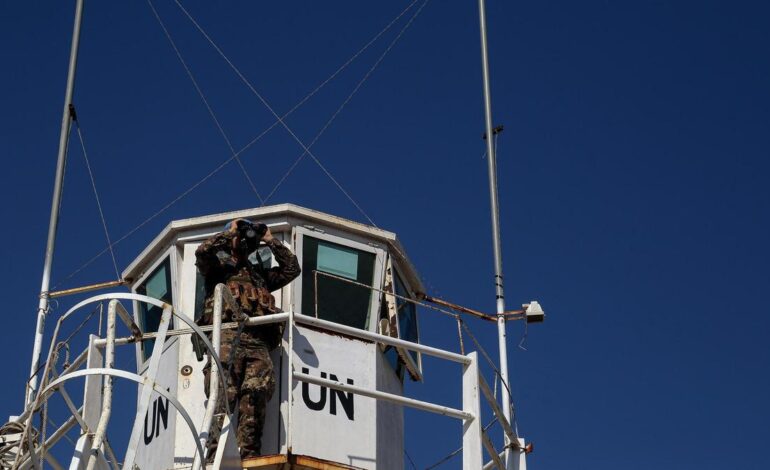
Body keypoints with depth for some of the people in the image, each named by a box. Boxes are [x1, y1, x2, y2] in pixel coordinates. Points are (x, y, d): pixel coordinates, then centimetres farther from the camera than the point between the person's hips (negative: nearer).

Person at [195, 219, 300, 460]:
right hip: (228, 337, -3)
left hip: (258, 343, 3)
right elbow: (203, 251, 5)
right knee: (224, 395, -20)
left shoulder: (260, 274, 38)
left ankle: (250, 455, -28)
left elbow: (292, 268, 34)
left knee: (256, 394, -19)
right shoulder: (219, 267, 25)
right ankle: (215, 455, -29)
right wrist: (231, 231, 17)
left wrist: (270, 240, 33)